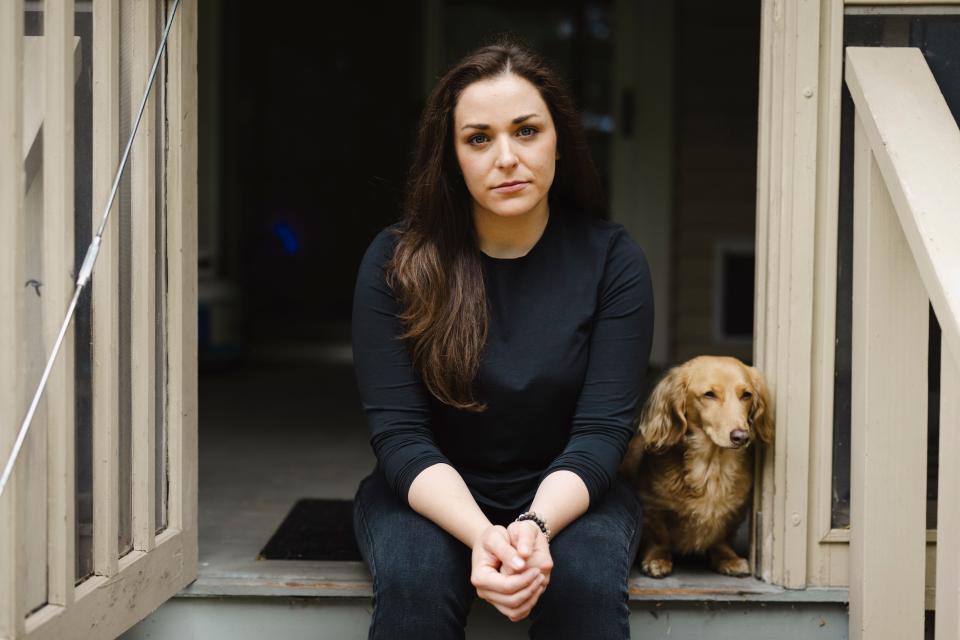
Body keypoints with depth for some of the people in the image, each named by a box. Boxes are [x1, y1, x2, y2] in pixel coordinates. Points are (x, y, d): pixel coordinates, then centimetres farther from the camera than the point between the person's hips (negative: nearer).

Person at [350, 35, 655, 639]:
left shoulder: (612, 259, -9)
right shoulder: (395, 262, -10)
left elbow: (601, 430, -13)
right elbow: (398, 432, -14)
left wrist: (537, 525, -33)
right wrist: (481, 535, -32)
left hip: (565, 495, 0)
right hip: (432, 495, 0)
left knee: (587, 581, -32)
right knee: (415, 577, -32)